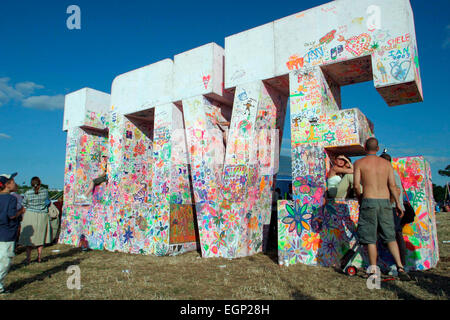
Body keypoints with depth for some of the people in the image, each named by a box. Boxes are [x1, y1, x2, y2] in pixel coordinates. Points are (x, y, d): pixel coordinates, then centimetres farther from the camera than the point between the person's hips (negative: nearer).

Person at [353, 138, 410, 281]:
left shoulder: (359, 163, 0)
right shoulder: (386, 163, 10)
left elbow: (356, 185, -8)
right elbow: (392, 185, 4)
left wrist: (360, 199, 9)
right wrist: (398, 203, 10)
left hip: (369, 201, -3)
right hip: (385, 201, 3)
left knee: (370, 238, 3)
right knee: (390, 237, 13)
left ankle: (373, 271, 8)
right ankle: (400, 267, 6)